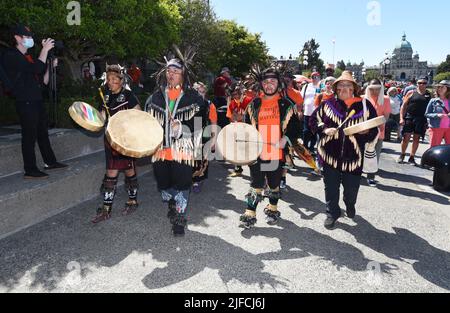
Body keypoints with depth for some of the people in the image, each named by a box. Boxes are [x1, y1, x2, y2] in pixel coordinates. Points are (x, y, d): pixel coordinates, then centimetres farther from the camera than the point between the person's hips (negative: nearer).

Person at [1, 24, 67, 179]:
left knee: (43, 133, 14)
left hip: (37, 101, 9)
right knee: (29, 136, -5)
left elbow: (43, 81, 17)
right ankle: (30, 170, 2)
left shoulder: (28, 57, 18)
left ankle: (50, 162, 25)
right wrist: (45, 49, -16)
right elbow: (36, 68, -24)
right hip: (25, 103, -9)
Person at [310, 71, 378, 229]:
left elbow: (374, 130, 2)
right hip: (330, 154, 0)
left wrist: (366, 132, -19)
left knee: (351, 188, 16)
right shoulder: (328, 104, 0)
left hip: (353, 156, 0)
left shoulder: (365, 106, -1)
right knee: (331, 187, 9)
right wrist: (324, 129, -10)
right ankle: (332, 213, 30)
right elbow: (314, 120, 8)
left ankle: (350, 206, 48)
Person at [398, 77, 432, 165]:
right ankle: (402, 155, 18)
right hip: (409, 118, -1)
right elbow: (404, 106, 3)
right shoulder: (411, 93, 4)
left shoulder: (430, 95, 8)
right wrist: (401, 118, -6)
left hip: (421, 119, 1)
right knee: (406, 137, 0)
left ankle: (412, 158, 15)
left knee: (416, 138, 5)